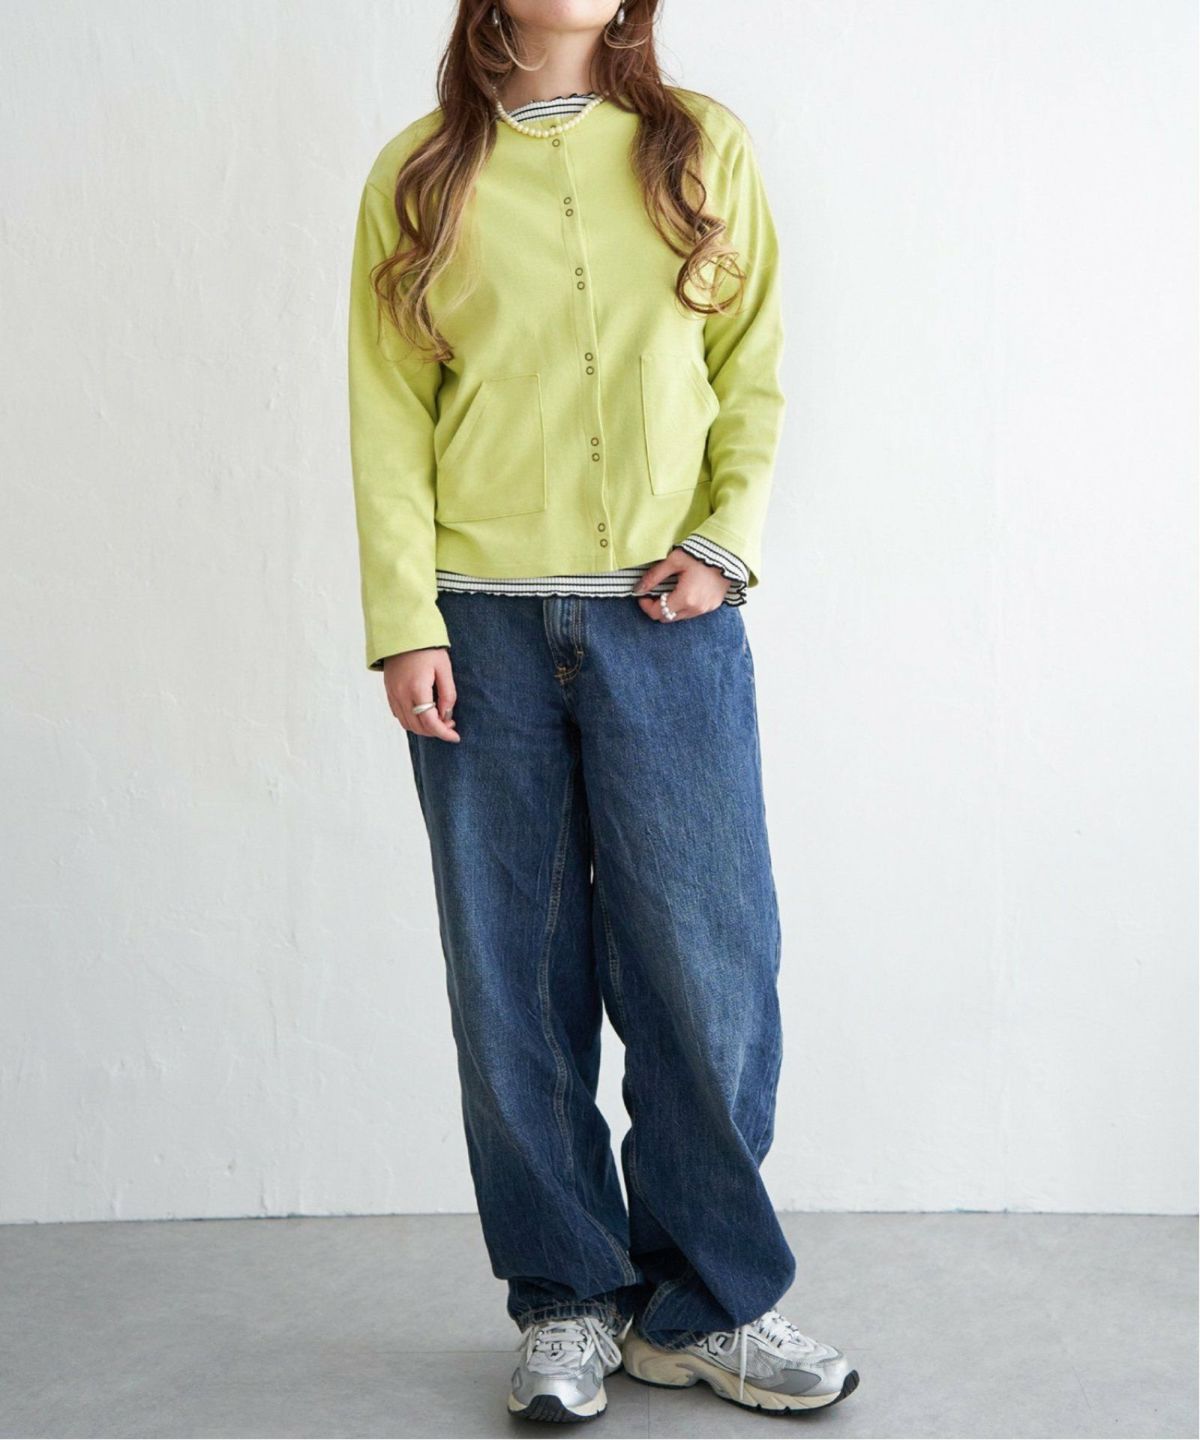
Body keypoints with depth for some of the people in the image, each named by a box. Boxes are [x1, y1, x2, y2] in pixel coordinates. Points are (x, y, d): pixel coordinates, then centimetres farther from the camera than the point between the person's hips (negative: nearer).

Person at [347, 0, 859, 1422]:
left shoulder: (702, 146, 10)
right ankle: (568, 1303, 19)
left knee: (707, 964, 0)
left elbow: (754, 372, 8)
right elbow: (389, 410, 4)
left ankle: (707, 1305, 17)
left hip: (668, 618, 0)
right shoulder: (420, 172, 8)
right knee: (516, 980, 4)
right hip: (484, 624, 0)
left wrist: (724, 542, -7)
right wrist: (405, 625, -5)